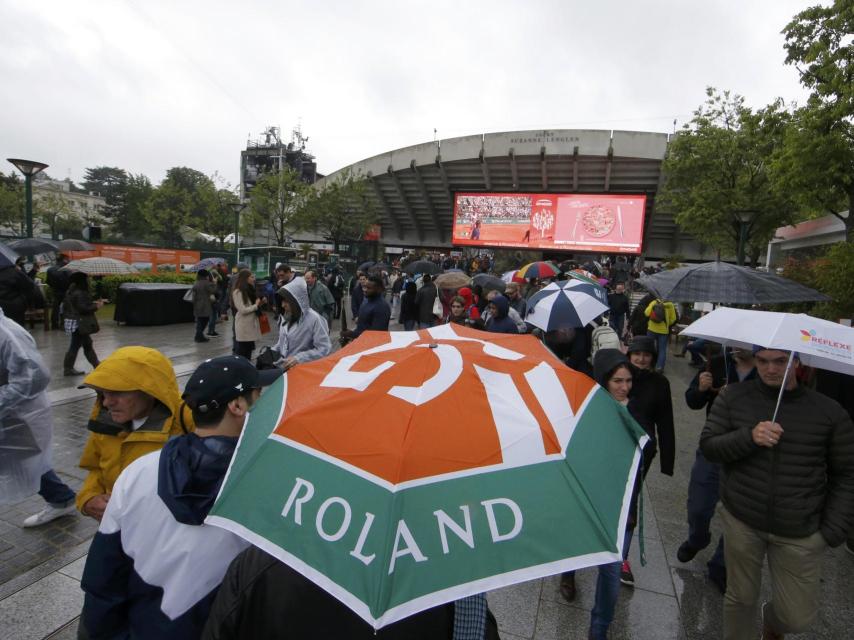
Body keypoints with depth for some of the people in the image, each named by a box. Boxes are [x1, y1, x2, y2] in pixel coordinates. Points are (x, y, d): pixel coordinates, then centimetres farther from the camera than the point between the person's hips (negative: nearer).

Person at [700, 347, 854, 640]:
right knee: (740, 598, 14)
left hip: (800, 533, 0)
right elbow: (707, 447, -6)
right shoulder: (733, 397, -6)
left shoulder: (830, 412, -7)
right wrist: (749, 437, -23)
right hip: (741, 522, 0)